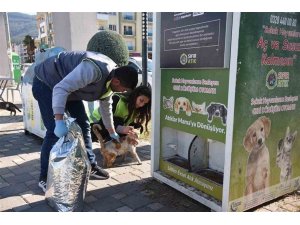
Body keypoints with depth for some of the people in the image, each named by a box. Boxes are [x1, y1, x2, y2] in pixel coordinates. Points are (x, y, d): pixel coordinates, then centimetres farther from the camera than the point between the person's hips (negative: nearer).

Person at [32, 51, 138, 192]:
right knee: (54, 131, -15)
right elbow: (60, 89, -39)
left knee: (83, 124, 5)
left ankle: (90, 166, 17)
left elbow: (106, 108, 13)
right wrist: (59, 121, -44)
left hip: (69, 88, 9)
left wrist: (112, 132, 23)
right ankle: (45, 178, -2)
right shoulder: (94, 70, -36)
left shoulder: (109, 80, -3)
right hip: (46, 82, -9)